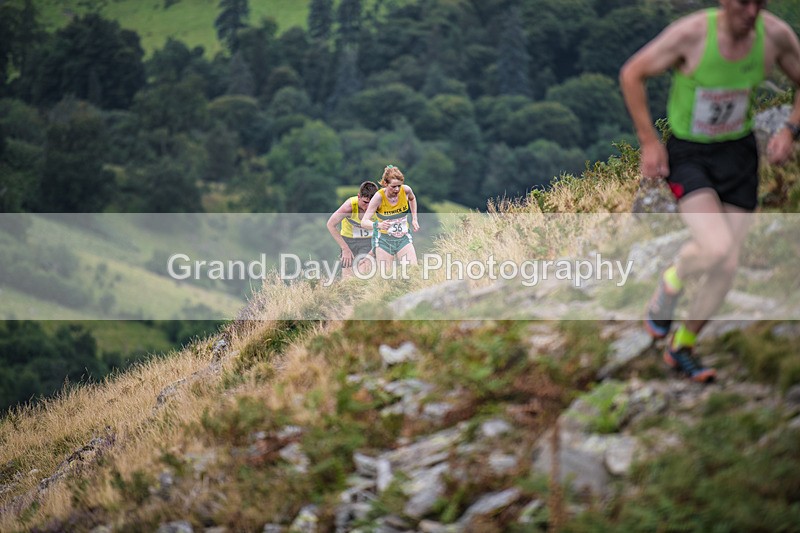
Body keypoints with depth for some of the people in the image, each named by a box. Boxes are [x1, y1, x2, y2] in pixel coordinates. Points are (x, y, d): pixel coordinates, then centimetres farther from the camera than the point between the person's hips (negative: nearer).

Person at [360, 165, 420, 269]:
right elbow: (364, 222, -25)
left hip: (404, 238, 3)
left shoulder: (406, 190, -11)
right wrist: (377, 225, -45)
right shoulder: (379, 197, -21)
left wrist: (414, 219, 9)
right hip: (384, 240, -2)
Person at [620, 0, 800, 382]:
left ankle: (682, 346, 25)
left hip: (738, 153, 4)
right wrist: (648, 142, -13)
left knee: (727, 266, 2)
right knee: (715, 247, -25)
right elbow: (632, 74, -11)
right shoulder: (692, 33, -23)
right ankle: (670, 283, 12)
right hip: (687, 153, -4)